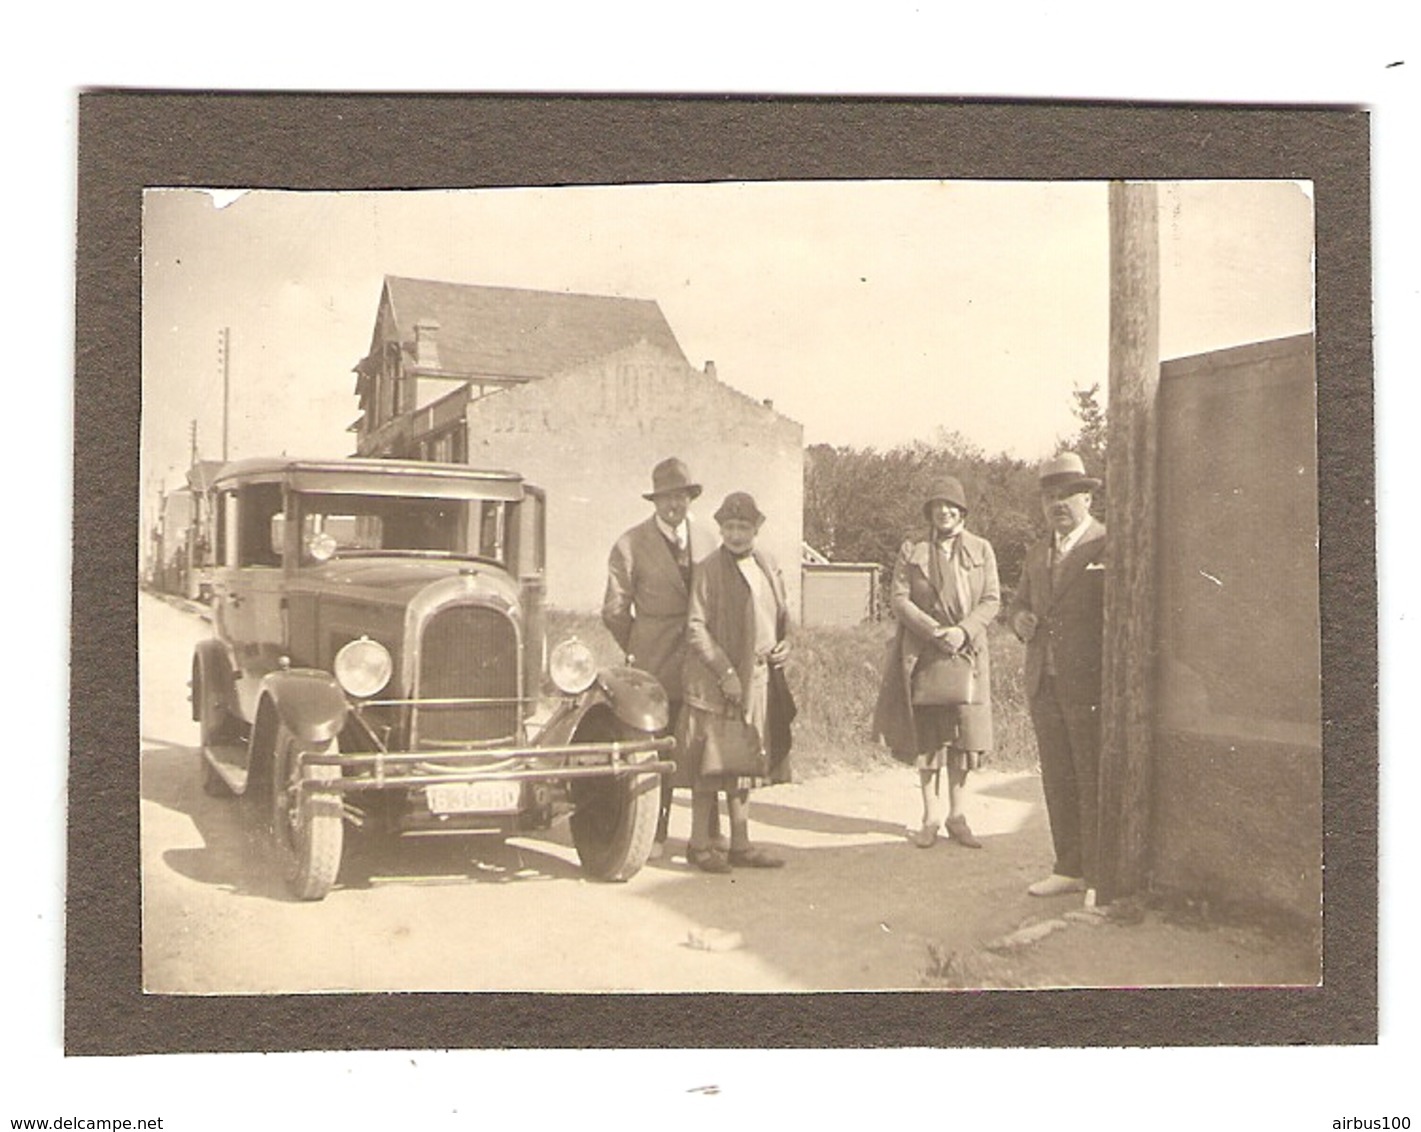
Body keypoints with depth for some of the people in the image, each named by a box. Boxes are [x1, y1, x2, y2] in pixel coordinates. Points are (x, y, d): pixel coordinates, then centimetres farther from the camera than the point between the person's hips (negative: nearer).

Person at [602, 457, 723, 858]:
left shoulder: (709, 540, 12)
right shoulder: (631, 545, 0)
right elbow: (615, 610, 3)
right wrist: (639, 650, 8)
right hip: (657, 667, -3)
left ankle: (710, 832, 13)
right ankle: (654, 836, 9)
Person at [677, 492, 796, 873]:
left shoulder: (768, 567, 11)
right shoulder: (708, 570, -7)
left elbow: (782, 614, 23)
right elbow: (696, 629, -11)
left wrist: (785, 643, 2)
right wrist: (725, 673, -18)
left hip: (759, 682, 6)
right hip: (715, 682, -6)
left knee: (743, 764, 12)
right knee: (711, 764, -2)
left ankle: (740, 845, 19)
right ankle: (699, 844, 8)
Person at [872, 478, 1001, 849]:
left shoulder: (981, 550, 8)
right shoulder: (911, 551, 6)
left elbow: (991, 600, 3)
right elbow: (900, 599, -1)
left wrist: (964, 630, -13)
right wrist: (935, 631, -14)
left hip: (968, 650, 1)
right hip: (922, 652, -1)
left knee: (965, 734, 1)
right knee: (926, 736, 1)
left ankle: (956, 815, 12)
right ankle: (931, 816, 10)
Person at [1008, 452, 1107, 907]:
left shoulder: (1110, 546, -4)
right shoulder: (1037, 555, 18)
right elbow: (1020, 602, 28)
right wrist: (1020, 618, 3)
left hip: (1091, 685, -7)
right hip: (1044, 685, 7)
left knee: (1095, 783, -2)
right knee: (1057, 783, 12)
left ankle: (1099, 877, 5)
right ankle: (1069, 868, 22)